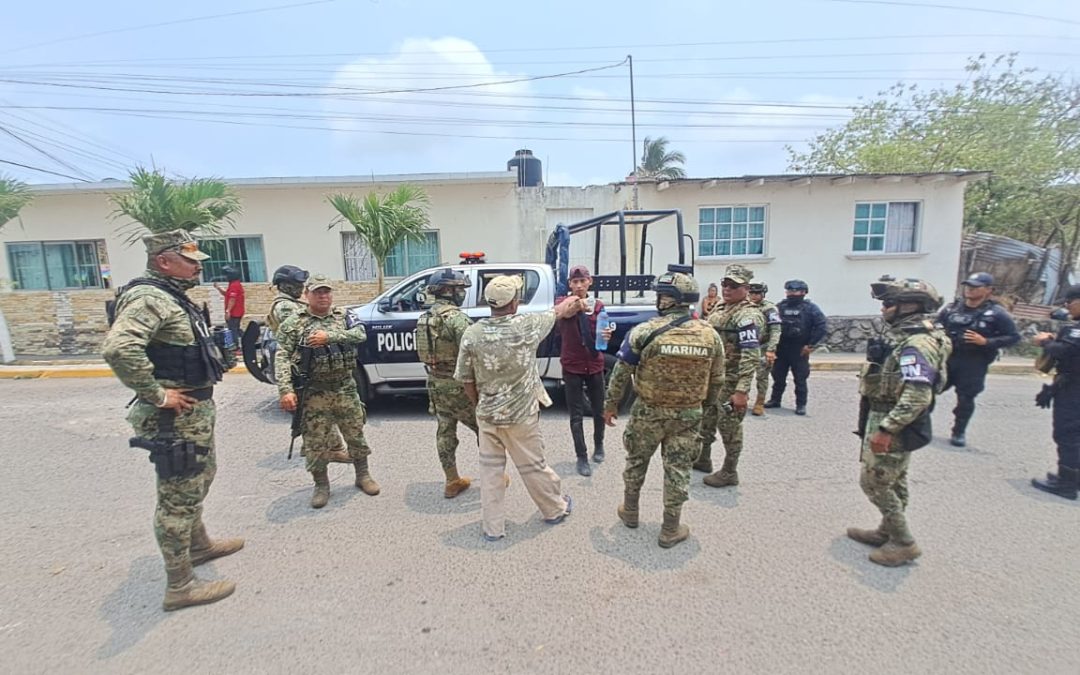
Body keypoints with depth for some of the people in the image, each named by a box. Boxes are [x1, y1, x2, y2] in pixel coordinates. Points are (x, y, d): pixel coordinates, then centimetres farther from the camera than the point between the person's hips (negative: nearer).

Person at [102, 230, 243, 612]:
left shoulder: (173, 298, 12)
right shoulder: (150, 298, -20)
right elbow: (118, 348, -36)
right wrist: (156, 394, -28)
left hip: (197, 411, 11)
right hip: (175, 418, -11)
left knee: (199, 480, 25)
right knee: (178, 498, 0)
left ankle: (199, 545, 45)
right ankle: (180, 587, 14)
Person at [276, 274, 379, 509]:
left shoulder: (343, 316, 5)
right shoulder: (294, 323, -2)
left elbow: (360, 334, -13)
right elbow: (282, 358, -8)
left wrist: (329, 336, -25)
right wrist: (286, 390, -19)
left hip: (345, 389, 2)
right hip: (314, 393, -2)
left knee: (355, 435, 11)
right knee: (316, 442, 6)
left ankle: (363, 476, 29)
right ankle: (321, 485, 24)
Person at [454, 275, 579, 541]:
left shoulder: (471, 334, -10)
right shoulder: (527, 325, -15)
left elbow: (466, 380, -3)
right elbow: (557, 312, 6)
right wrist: (572, 300, 28)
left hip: (487, 415, 2)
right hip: (521, 415, -1)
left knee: (490, 469, 16)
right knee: (533, 466, 16)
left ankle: (492, 527, 26)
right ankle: (555, 509, 39)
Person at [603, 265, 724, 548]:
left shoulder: (644, 332, -15)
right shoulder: (710, 334, -5)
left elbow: (621, 374, -9)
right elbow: (717, 380, 4)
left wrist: (610, 405, 3)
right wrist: (706, 406, 20)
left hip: (648, 412, -1)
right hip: (688, 414, 2)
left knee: (636, 461, 19)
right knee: (678, 469, 12)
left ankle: (630, 511, 37)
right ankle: (671, 530, 24)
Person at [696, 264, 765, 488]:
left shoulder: (748, 316, -17)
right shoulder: (719, 309, 11)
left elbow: (751, 357, -24)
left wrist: (742, 390, -28)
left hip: (730, 382, -9)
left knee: (729, 426, 3)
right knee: (706, 420, 20)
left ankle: (729, 473, 18)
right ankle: (702, 459, 38)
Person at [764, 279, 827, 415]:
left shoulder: (810, 308, -4)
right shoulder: (780, 306, 6)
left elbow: (822, 327, -8)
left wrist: (811, 345, -10)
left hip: (800, 351, -4)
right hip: (780, 349, 4)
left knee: (800, 379, 3)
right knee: (778, 377, 12)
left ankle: (801, 404, 13)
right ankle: (775, 400, 25)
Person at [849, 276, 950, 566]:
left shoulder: (916, 344, -24)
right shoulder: (904, 336, 8)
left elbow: (918, 396, -31)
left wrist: (885, 429, -30)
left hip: (893, 425, -10)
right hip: (891, 422, 10)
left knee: (874, 482, -1)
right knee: (892, 481, 18)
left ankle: (904, 543, 12)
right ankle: (887, 532, 32)